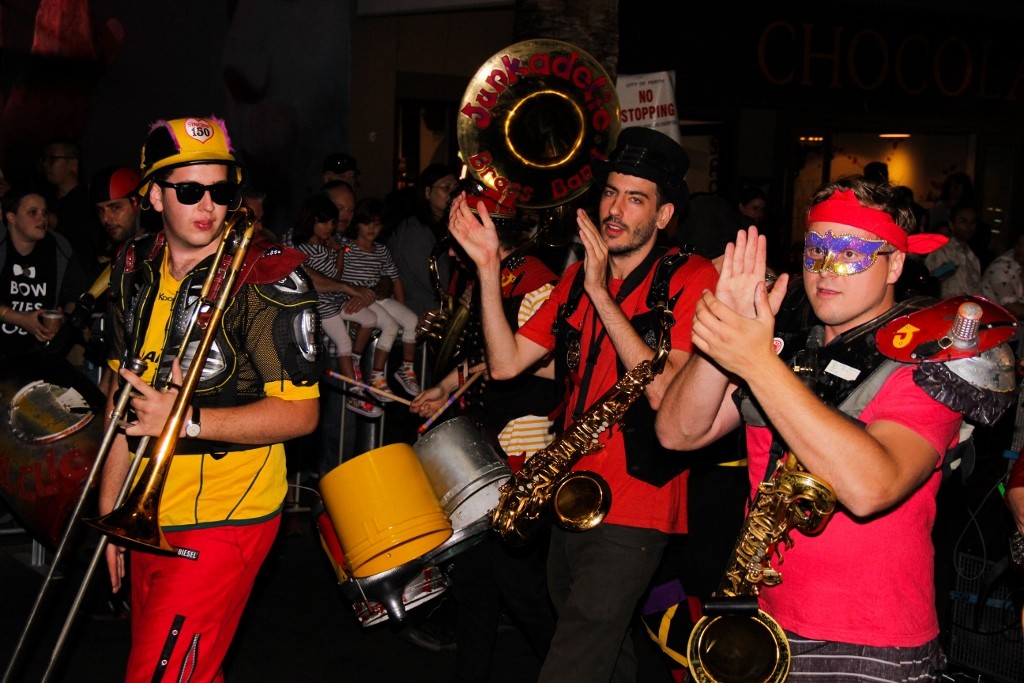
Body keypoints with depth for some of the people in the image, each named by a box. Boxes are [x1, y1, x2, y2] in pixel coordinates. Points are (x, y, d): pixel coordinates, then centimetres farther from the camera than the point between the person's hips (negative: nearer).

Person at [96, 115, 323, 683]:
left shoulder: (267, 278, -14)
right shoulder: (136, 269, 7)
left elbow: (301, 412, -14)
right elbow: (125, 390, 15)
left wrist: (187, 420, -23)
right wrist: (109, 506, 13)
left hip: (224, 518, -6)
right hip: (150, 515, 6)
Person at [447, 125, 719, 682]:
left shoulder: (691, 279, -9)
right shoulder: (577, 278, 11)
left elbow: (667, 394, -21)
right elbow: (506, 362, 3)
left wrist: (602, 294, -22)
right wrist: (488, 266, -7)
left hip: (636, 508, -7)